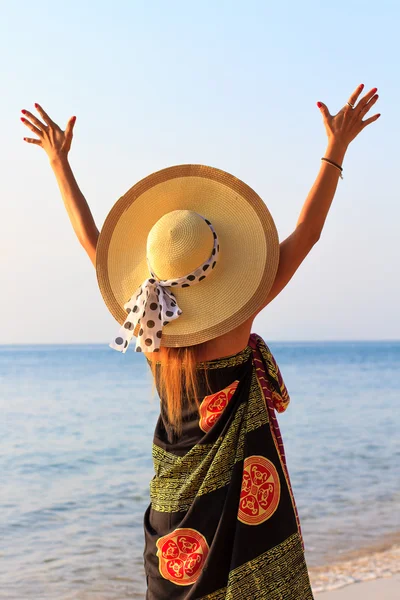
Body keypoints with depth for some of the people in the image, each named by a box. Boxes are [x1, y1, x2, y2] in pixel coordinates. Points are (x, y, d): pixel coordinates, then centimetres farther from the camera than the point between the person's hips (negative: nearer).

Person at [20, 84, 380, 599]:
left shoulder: (146, 322, -10)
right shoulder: (234, 324, -22)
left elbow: (92, 240, 0)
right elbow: (307, 232, -19)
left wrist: (59, 161, 7)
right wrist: (336, 149, -14)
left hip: (175, 496, 5)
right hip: (241, 480, -5)